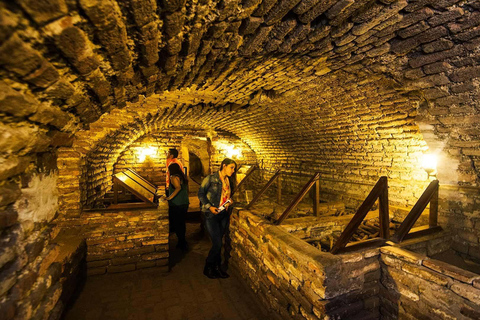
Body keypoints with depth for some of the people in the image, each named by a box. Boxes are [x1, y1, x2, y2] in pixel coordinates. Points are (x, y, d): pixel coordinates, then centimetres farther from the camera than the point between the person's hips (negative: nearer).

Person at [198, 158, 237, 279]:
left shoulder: (229, 181, 10)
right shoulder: (211, 178, -10)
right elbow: (201, 193, -8)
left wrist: (229, 202, -1)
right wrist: (209, 206, -17)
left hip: (224, 215, 6)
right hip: (211, 215, -6)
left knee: (218, 243, 13)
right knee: (217, 244, -5)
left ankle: (217, 268, 28)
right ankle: (208, 268, 18)